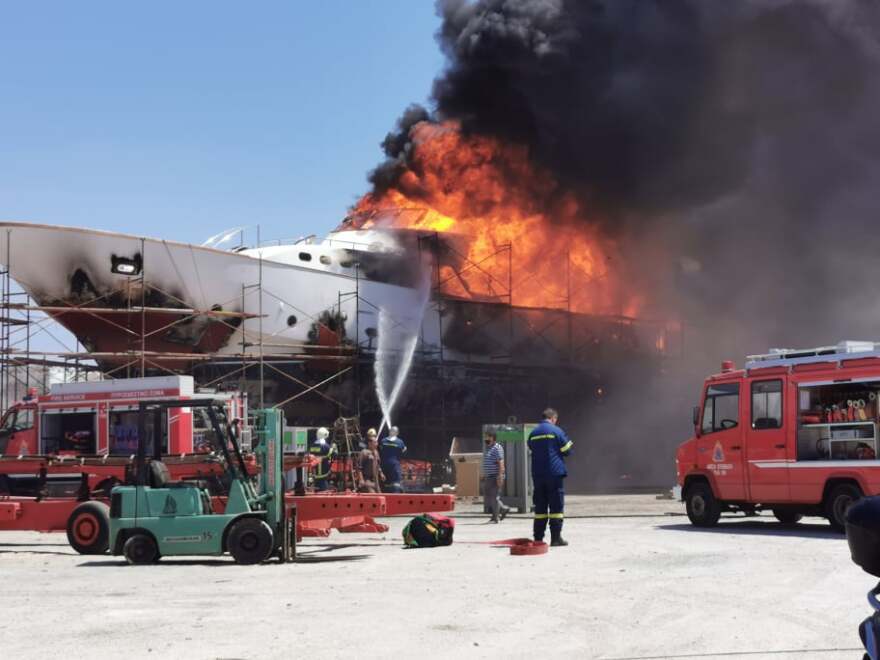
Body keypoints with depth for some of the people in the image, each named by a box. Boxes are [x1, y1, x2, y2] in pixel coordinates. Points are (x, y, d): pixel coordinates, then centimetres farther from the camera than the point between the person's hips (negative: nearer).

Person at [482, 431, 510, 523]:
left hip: (495, 477, -10)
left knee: (494, 497, -6)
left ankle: (495, 517, 0)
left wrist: (500, 476, -24)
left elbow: (501, 463, -18)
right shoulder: (488, 448, 18)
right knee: (487, 498, 9)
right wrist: (484, 476, 22)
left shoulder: (497, 448, -11)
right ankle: (503, 509, 20)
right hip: (488, 477, 10)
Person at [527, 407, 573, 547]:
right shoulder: (556, 431, -6)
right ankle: (556, 537, -5)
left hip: (537, 475, 5)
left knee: (540, 507, 9)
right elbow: (566, 451, -2)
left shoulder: (533, 433, 9)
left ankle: (538, 538, 9)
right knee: (556, 506, -2)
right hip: (554, 473, -5)